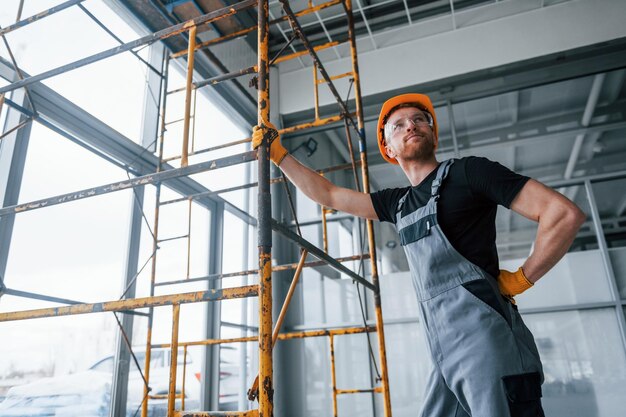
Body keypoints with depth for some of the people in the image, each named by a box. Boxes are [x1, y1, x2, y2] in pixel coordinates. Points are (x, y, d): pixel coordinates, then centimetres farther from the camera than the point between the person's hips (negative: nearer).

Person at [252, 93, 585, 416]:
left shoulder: (467, 172, -3)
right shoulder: (398, 202, 17)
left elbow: (566, 214, -6)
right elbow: (328, 195, 23)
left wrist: (520, 280, -5)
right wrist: (277, 154, 23)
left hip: (487, 342, -6)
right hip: (447, 355, 7)